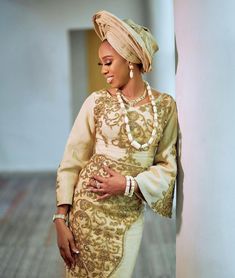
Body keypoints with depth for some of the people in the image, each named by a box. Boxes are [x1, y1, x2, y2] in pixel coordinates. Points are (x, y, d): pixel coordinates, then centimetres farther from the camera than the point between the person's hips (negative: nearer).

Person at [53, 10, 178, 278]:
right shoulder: (97, 101, -5)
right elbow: (71, 162, -4)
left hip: (131, 214, 1)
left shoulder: (166, 105, -1)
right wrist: (61, 218, -11)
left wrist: (129, 184, -16)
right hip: (89, 208, -1)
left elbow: (168, 165, 1)